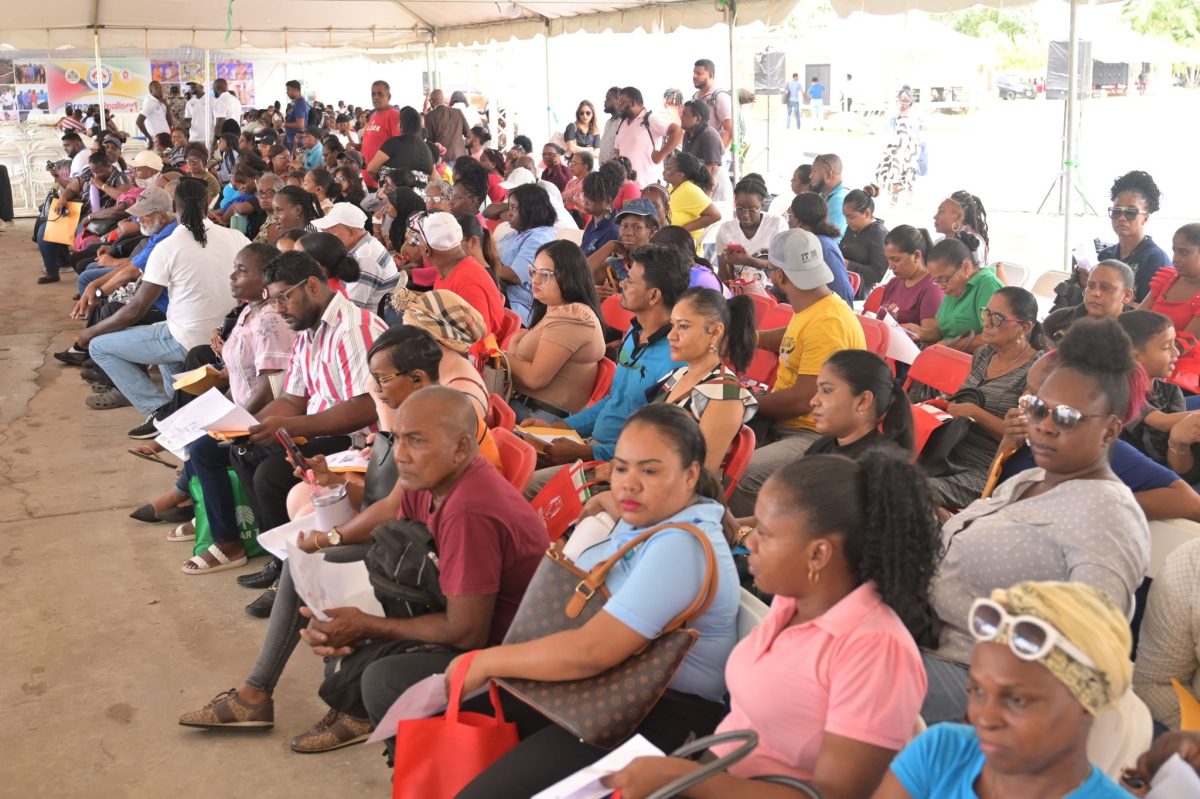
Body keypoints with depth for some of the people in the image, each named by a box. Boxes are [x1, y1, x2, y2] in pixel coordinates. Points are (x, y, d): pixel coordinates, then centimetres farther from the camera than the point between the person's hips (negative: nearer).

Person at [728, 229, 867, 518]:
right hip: (782, 423, 10)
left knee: (738, 479, -32)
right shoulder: (808, 311, 11)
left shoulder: (827, 323, -21)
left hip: (815, 436, -10)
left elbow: (803, 400, -22)